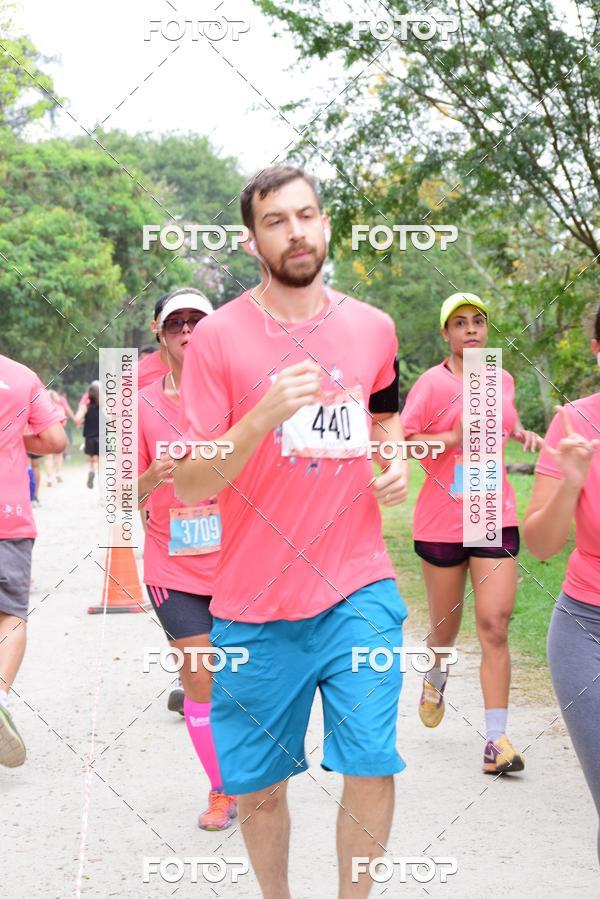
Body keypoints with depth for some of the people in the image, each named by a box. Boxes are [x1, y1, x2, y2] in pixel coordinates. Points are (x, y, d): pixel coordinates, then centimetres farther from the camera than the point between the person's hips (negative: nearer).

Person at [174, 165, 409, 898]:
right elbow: (191, 485, -9)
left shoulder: (373, 328, 5)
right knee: (258, 787, 8)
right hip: (255, 605, -2)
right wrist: (266, 414, -24)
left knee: (371, 768, -4)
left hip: (358, 592, 2)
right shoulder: (218, 337, -6)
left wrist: (395, 463, 5)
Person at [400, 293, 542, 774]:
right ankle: (436, 674, 47)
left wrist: (523, 434, 7)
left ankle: (497, 740, -6)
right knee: (446, 626, 11)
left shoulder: (503, 380, 9)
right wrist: (453, 436, -21)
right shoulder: (432, 383, -6)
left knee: (495, 626, -7)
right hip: (441, 522, -2)